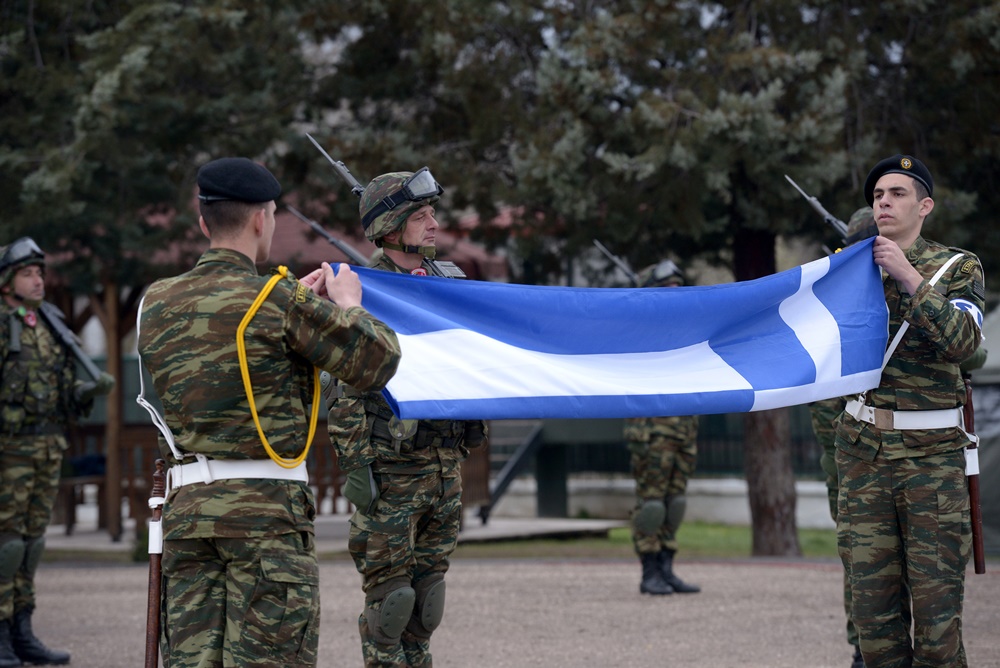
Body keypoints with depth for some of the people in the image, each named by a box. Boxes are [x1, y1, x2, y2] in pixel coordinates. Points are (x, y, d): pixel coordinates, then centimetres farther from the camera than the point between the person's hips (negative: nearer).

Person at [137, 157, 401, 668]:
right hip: (267, 509, -6)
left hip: (185, 506, 6)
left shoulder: (156, 304, 8)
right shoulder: (282, 301, -9)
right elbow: (377, 362, -5)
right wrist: (348, 305, 13)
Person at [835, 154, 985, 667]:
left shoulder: (958, 268, 2)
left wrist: (910, 277, -19)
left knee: (937, 602, -4)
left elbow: (963, 341, -15)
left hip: (932, 455, -3)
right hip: (864, 449, 3)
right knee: (872, 602, 1)